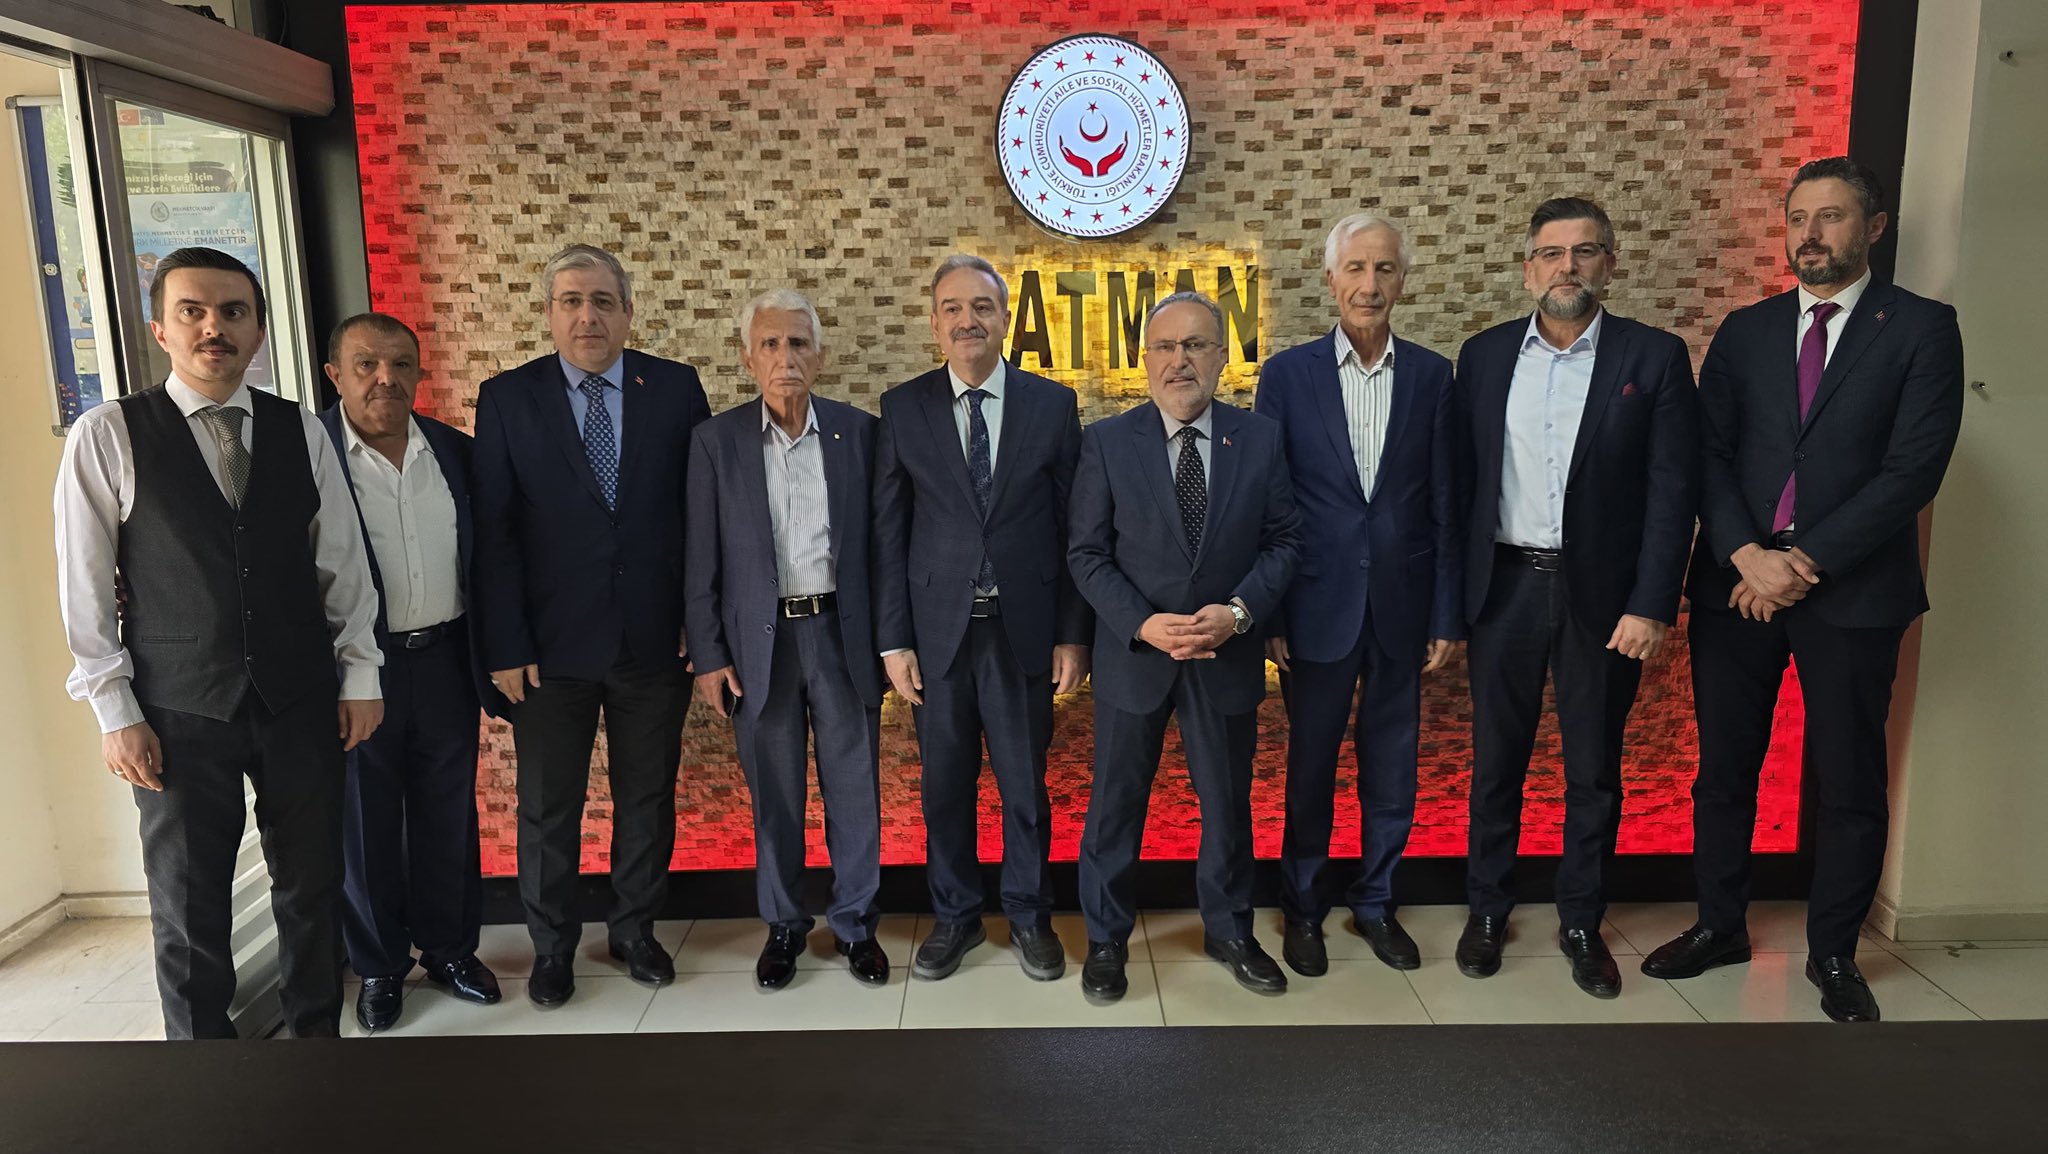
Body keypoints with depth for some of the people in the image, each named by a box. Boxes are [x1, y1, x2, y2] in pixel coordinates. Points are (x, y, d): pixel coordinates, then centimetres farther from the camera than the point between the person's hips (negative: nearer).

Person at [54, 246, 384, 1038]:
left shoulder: (301, 431, 3)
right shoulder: (107, 437, -5)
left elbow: (342, 563, 6)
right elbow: (86, 588, -3)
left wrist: (360, 675, 5)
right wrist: (116, 712, -5)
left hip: (300, 701, 2)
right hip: (180, 712, -2)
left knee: (312, 885, 12)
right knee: (189, 910, 9)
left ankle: (317, 1038, 31)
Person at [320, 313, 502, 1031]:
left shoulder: (456, 452, 4)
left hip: (443, 661, 3)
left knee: (448, 815, 14)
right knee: (365, 823, 12)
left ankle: (449, 948, 32)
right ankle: (378, 967, 29)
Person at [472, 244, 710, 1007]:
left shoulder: (675, 388, 1)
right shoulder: (507, 398, -1)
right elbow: (494, 532, -3)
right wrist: (505, 647, -7)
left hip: (655, 639, 1)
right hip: (551, 645, 0)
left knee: (647, 798, 13)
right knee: (547, 808, 11)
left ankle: (634, 929, 33)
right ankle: (552, 947, 31)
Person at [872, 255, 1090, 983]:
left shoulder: (1053, 404, 1)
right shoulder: (903, 408, 2)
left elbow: (1072, 529, 1)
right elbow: (888, 532, 1)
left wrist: (1074, 634, -2)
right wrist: (893, 639, -3)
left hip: (1025, 630, 0)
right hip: (938, 631, 1)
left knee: (1025, 785, 10)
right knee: (945, 785, 12)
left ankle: (1029, 916, 30)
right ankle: (955, 916, 31)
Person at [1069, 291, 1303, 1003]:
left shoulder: (1261, 439, 0)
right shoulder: (1106, 443, -4)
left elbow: (1284, 540, 2)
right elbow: (1088, 554, -4)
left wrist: (1239, 610, -14)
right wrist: (1144, 625, -17)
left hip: (1228, 653, 1)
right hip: (1133, 651, -1)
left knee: (1228, 801, 15)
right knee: (1116, 802, 10)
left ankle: (1229, 933, 36)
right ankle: (1106, 940, 29)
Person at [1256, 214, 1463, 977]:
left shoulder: (1432, 376, 2)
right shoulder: (1288, 374, -3)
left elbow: (1445, 505, 3)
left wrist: (1446, 617, 1)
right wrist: (1268, 615, -6)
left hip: (1401, 607, 2)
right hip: (1318, 606, -1)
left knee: (1392, 769, 12)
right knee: (1311, 764, 10)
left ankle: (1376, 903, 32)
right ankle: (1303, 910, 28)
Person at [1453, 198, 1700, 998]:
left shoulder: (1654, 357, -2)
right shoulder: (1484, 356, 4)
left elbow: (1673, 490, -5)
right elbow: (1462, 479, 5)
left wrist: (1651, 606, -12)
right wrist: (1448, 598, 1)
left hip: (1603, 594, -1)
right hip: (1505, 588, 2)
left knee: (1594, 768, 10)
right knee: (1496, 760, 11)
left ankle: (1582, 924, 27)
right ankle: (1487, 910, 27)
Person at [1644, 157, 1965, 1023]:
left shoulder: (1922, 329, -1)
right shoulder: (1745, 331, 9)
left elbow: (1914, 467, -10)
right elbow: (1709, 453, 2)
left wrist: (1805, 561, -15)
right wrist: (1746, 554, -13)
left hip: (1851, 589, -2)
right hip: (1738, 582, 3)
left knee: (1850, 782, 8)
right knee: (1723, 768, 11)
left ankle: (1833, 953, 26)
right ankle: (1720, 926, 28)